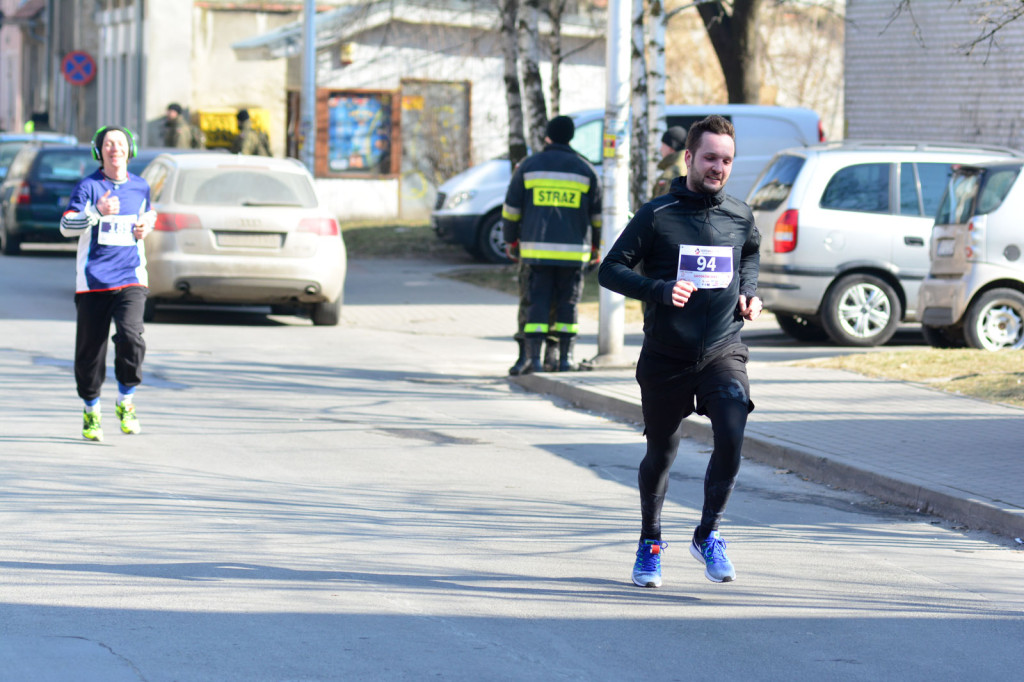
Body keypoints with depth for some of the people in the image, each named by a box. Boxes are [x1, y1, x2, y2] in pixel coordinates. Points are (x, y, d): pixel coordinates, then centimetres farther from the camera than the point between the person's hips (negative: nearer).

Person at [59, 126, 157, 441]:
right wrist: (97, 212, -29)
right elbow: (67, 226, -13)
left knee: (130, 336, -20)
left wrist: (146, 226, 7)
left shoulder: (140, 187, 9)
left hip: (130, 277, 1)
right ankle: (91, 411, 24)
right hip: (93, 281, -1)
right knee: (90, 348, 3)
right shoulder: (88, 187, -3)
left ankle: (125, 402, 0)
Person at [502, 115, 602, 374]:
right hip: (574, 250, 0)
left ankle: (533, 358, -8)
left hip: (536, 248, 0)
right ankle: (565, 358, 7)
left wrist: (511, 240, 20)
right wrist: (596, 246, 24)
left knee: (538, 302, 0)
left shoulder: (529, 166, 3)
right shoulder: (585, 170, 5)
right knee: (568, 303, 8)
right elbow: (598, 214, 11)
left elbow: (511, 209, 6)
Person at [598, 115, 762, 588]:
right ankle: (650, 543, 34)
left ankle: (708, 534, -1)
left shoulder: (740, 217, 4)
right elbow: (610, 270, -8)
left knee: (731, 438, -20)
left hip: (723, 353, 2)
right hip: (665, 357, -2)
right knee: (661, 454, 11)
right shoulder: (657, 215, -8)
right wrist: (660, 290, -22)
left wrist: (749, 293, 9)